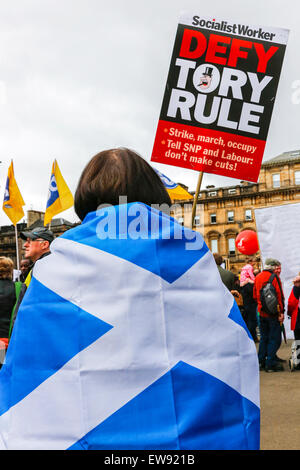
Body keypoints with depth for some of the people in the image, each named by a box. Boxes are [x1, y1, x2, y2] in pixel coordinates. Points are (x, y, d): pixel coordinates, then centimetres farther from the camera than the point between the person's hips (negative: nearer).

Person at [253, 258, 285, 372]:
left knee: (264, 338, 16)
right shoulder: (274, 277, -12)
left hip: (261, 312, 7)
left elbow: (255, 296, 17)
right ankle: (270, 364, 1)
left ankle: (261, 362, 20)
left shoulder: (258, 277, 10)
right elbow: (279, 296, -16)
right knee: (275, 339, 0)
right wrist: (281, 312, -15)